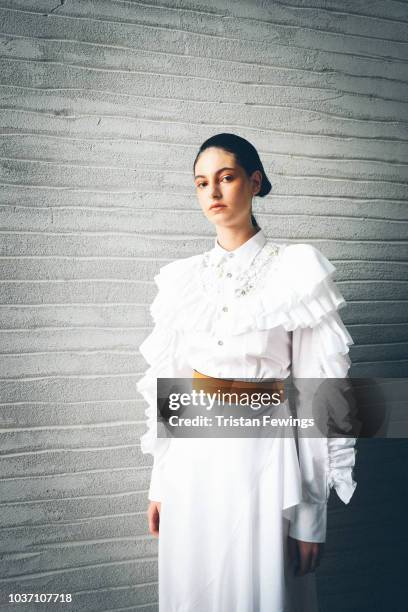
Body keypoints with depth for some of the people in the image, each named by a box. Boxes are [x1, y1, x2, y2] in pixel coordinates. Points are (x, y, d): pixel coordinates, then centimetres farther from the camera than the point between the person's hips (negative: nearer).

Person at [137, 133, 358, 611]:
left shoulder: (296, 271, -8)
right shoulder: (183, 278, 4)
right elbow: (168, 383, 9)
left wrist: (311, 512, -8)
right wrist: (159, 482, 11)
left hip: (262, 452, -4)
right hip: (192, 453, 4)